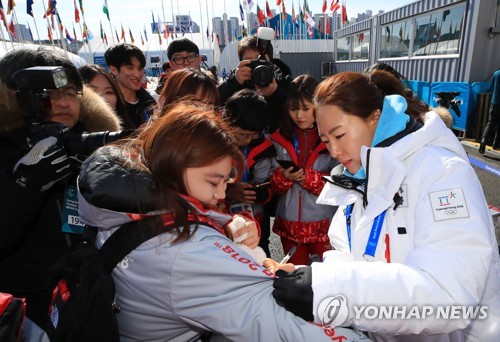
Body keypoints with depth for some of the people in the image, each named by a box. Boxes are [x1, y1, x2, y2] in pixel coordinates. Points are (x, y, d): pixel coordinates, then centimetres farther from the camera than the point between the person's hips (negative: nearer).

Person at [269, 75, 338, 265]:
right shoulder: (280, 138, 1)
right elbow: (273, 187, 3)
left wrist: (309, 178, -23)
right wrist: (283, 176, -18)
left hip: (324, 224, -3)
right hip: (289, 225, 3)